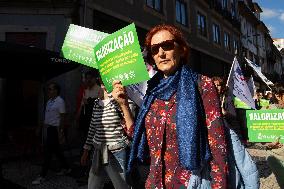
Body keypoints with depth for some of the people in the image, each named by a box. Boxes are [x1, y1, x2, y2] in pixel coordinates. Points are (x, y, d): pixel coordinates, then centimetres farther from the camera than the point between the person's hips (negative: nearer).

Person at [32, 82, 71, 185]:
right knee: (56, 150, 15)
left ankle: (42, 176, 7)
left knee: (48, 152, -3)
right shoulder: (49, 101, 12)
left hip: (54, 129, -8)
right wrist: (44, 127, 15)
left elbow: (62, 118, -13)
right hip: (47, 128, 8)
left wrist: (61, 132, -15)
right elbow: (47, 116, 15)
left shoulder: (60, 101, -12)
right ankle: (66, 168, 30)